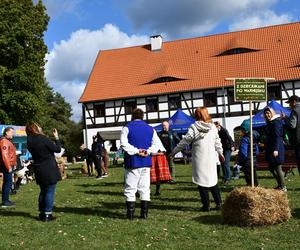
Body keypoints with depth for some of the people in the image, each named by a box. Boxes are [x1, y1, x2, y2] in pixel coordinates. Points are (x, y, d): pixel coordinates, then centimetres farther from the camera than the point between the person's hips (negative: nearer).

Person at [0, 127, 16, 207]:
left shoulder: (8, 141, 18)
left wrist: (14, 164, 14)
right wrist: (8, 166, -23)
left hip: (9, 165, 11)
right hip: (7, 166, -11)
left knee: (6, 183, 15)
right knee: (8, 183, -9)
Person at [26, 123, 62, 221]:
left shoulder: (29, 142, 2)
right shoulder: (43, 139, -18)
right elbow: (57, 149, -11)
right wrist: (56, 137, -2)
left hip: (39, 170, 7)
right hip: (50, 169, -7)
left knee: (43, 191, 18)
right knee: (50, 191, 0)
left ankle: (42, 213, 21)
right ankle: (47, 214, 0)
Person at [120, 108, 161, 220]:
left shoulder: (127, 128, -2)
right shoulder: (150, 129, 10)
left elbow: (124, 144, -14)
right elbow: (155, 145, 2)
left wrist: (136, 151, -12)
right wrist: (148, 151, -9)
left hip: (132, 163, -3)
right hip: (146, 163, 4)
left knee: (130, 189, 4)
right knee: (145, 189, 9)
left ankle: (130, 214, 4)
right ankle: (144, 213, 11)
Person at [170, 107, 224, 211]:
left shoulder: (194, 128, -8)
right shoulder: (213, 127, 5)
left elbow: (184, 141, -6)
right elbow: (217, 142, 16)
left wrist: (174, 152, 4)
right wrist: (220, 153, 31)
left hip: (199, 159, -4)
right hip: (211, 158, 4)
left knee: (201, 181, 3)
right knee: (213, 180, 13)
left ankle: (206, 205, 5)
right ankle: (218, 203, 12)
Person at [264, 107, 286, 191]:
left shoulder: (276, 122, -13)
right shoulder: (269, 122, 15)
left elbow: (277, 136, -20)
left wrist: (276, 149, -25)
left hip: (276, 149, -10)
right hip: (270, 149, 10)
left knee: (277, 168, -4)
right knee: (271, 167, 14)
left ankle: (283, 187, 6)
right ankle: (279, 184, 25)